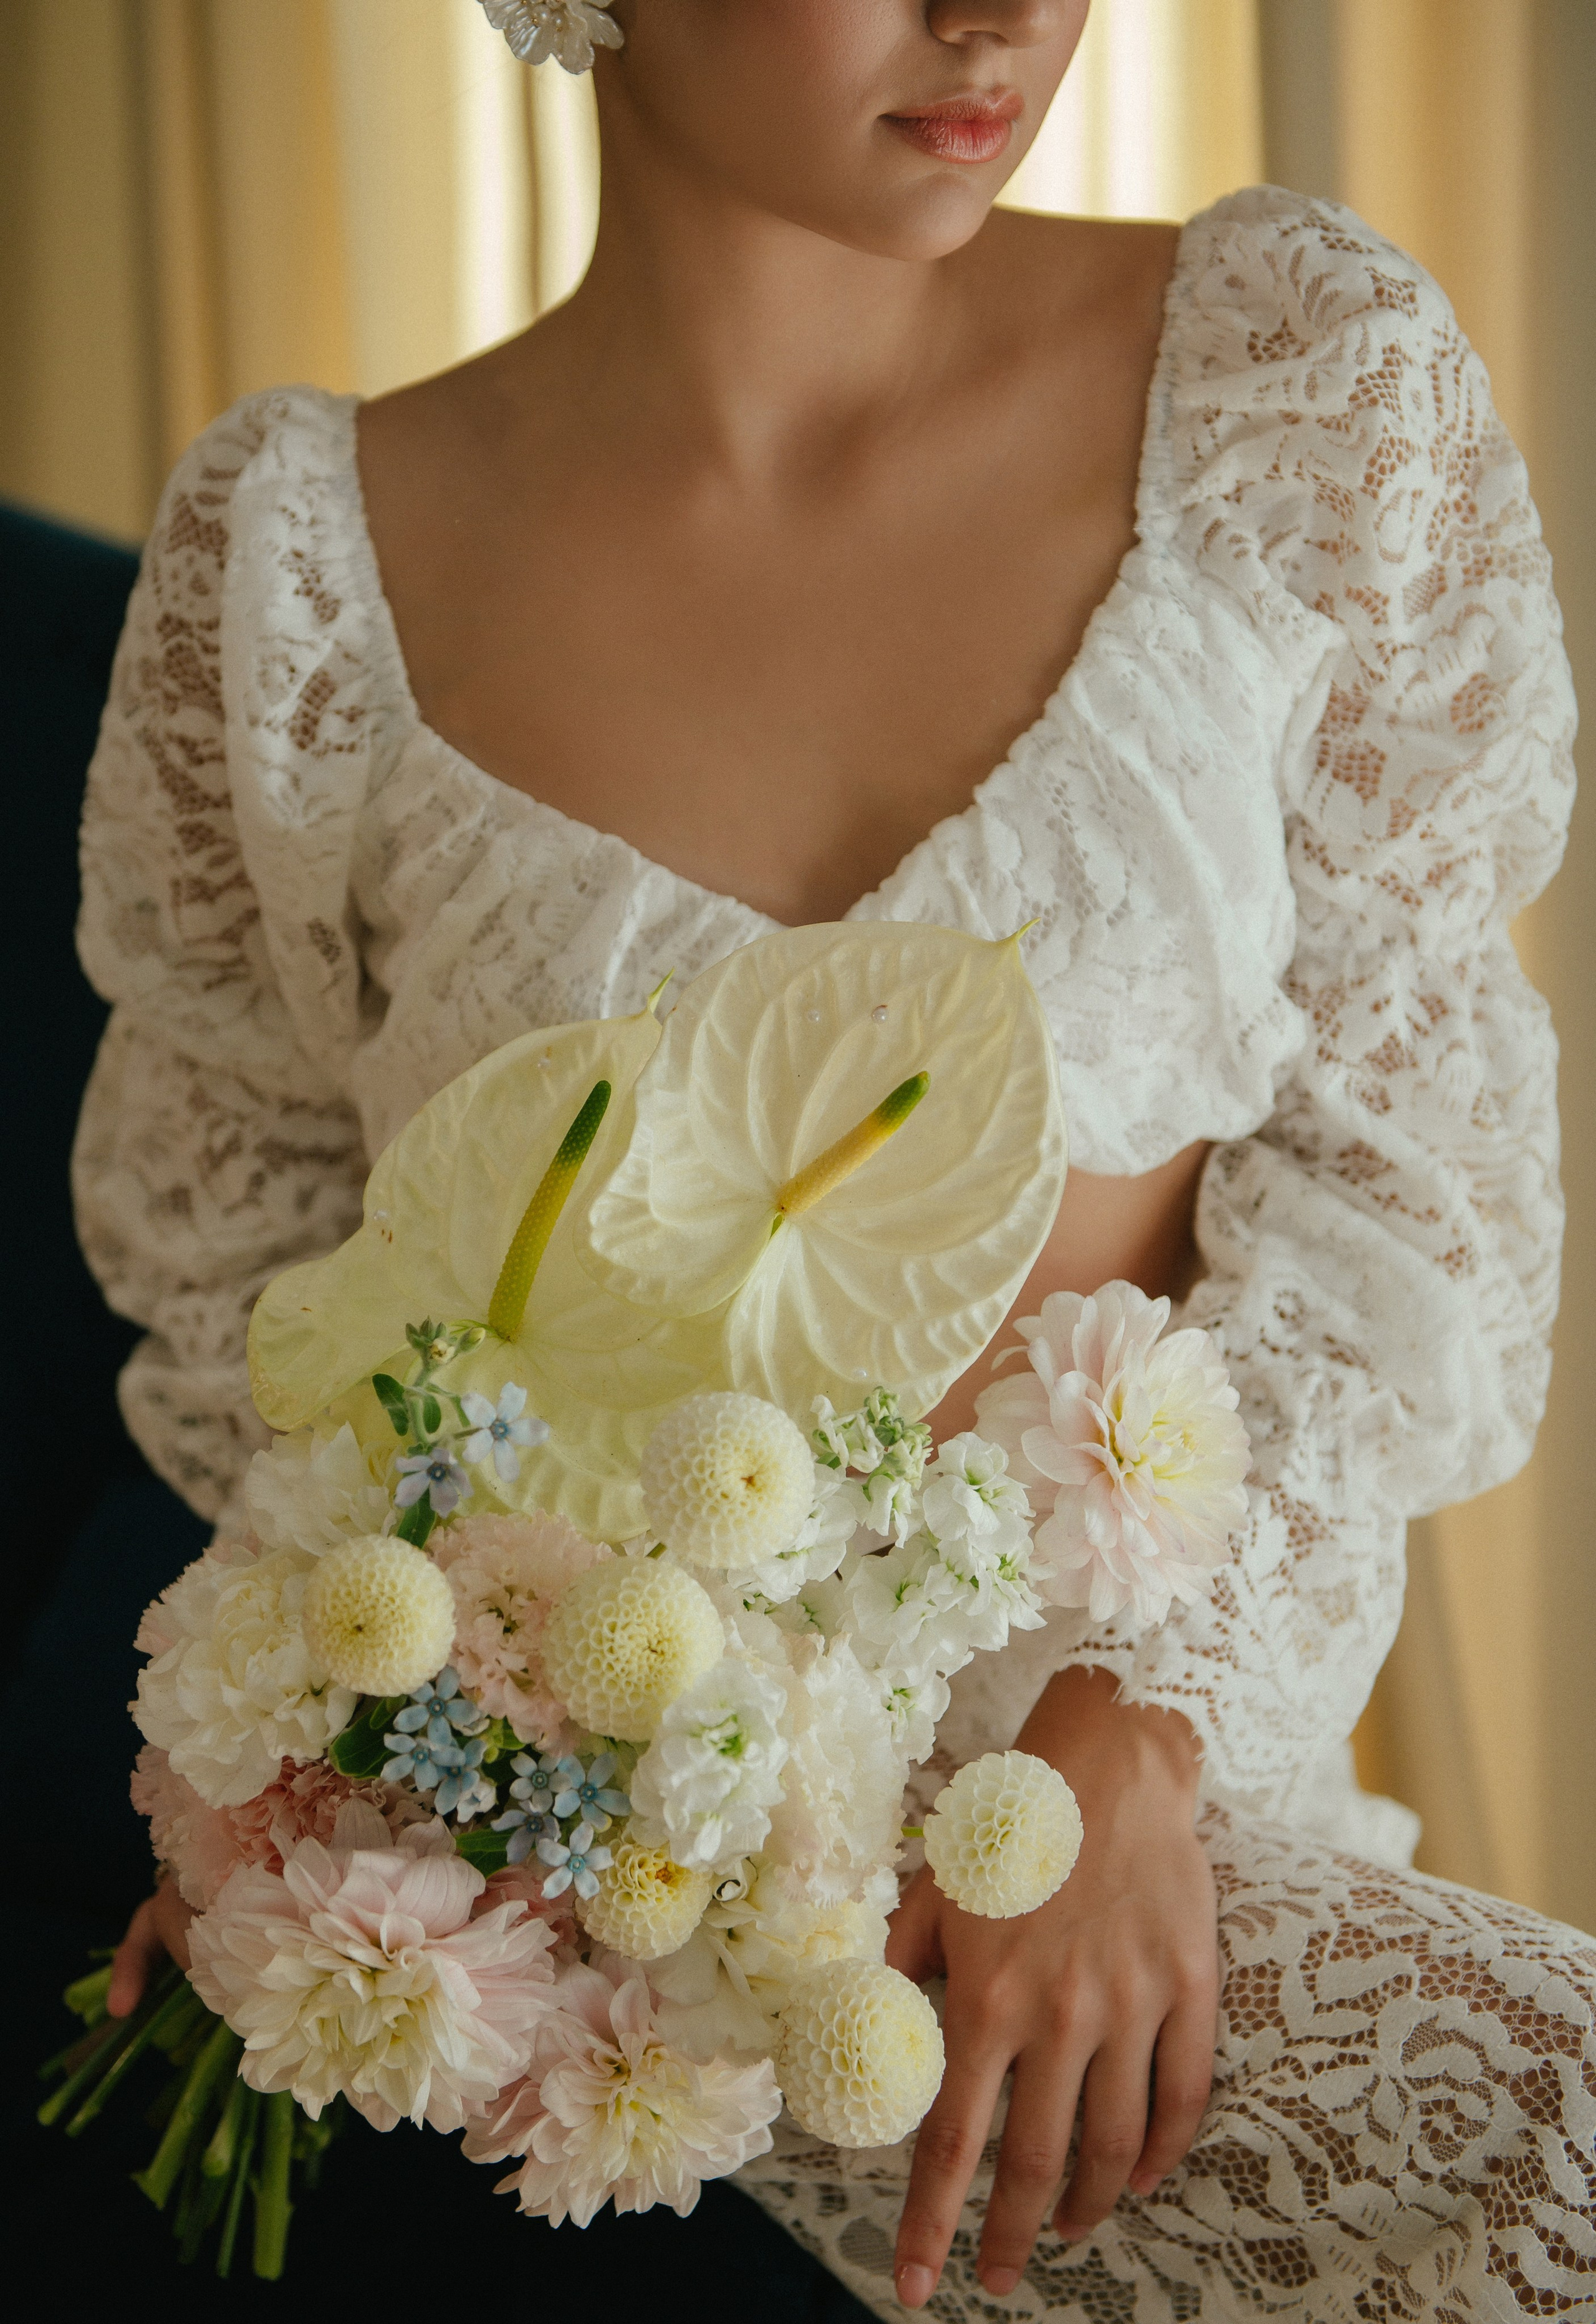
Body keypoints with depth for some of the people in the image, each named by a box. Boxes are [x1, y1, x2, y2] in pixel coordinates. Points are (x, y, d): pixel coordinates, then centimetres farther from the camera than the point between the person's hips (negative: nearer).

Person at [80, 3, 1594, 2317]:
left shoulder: (1311, 374, -4)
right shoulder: (306, 548, -4)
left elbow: (1407, 1155, -1)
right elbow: (243, 1243, 7)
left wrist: (1134, 1729, -12)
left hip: (1175, 1744, 3)